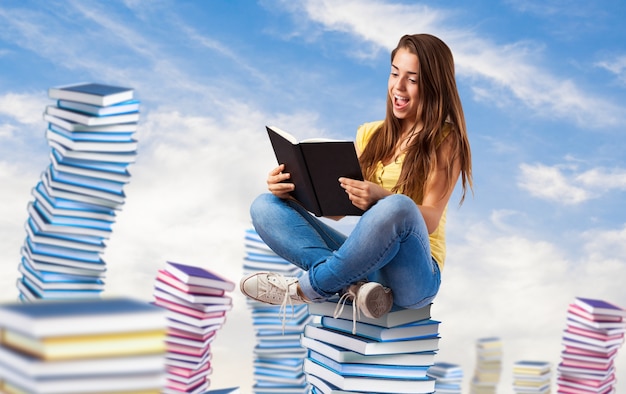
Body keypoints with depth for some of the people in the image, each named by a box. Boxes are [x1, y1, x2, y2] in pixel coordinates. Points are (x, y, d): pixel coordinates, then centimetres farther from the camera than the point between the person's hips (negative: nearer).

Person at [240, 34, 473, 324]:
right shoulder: (370, 134, 16)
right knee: (265, 206, -8)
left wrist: (381, 199, -32)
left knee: (398, 207, -38)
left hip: (413, 273, -5)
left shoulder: (445, 140, 0)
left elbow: (430, 220, -12)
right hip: (363, 262, 6)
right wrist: (293, 189, -11)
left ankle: (307, 288, -20)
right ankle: (351, 286, -30)